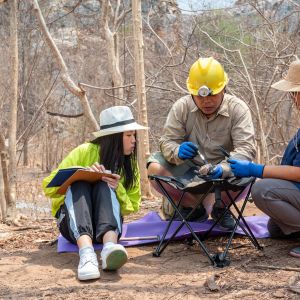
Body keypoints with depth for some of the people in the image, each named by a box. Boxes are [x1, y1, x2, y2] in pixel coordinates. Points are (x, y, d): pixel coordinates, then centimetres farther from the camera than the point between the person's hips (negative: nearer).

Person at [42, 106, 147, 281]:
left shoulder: (130, 165, 1)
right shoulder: (84, 152, -8)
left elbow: (132, 207, -1)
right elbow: (48, 187, -11)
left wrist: (118, 189, -21)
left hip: (106, 226, 1)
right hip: (73, 224, -1)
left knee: (104, 186, -27)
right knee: (79, 185, -31)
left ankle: (110, 245, -55)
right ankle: (86, 251, -55)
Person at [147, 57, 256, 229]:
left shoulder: (238, 109, -13)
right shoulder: (181, 107, -7)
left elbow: (246, 148, -23)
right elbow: (167, 141, -7)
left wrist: (222, 169, -42)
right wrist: (178, 152, -34)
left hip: (222, 172, -1)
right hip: (189, 169, 2)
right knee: (155, 169, -24)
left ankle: (219, 206, 2)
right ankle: (195, 207, -4)